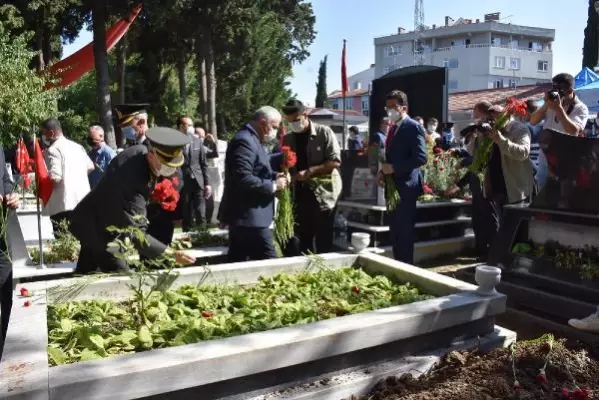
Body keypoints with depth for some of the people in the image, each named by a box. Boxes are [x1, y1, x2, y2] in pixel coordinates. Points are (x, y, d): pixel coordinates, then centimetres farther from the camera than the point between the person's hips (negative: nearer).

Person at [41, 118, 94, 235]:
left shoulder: (53, 150, -9)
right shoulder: (77, 146, 14)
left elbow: (54, 178, -18)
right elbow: (90, 167, 24)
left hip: (63, 205, -8)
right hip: (82, 201, 8)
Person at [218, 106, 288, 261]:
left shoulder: (252, 140, 17)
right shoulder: (245, 141, -16)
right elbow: (243, 178, -25)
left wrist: (274, 176, 8)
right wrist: (273, 185, -16)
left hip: (244, 215, 11)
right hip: (250, 216, -11)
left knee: (238, 262, 14)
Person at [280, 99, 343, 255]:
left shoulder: (324, 132, -5)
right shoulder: (287, 139, 9)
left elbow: (335, 161, -13)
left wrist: (309, 171, -22)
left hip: (323, 194, -5)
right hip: (300, 195, 5)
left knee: (323, 242, 0)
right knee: (303, 241, 12)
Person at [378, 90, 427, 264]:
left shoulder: (413, 127, -9)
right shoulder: (394, 128, 18)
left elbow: (421, 157, -19)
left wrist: (394, 168, -20)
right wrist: (383, 171, 5)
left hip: (405, 186, -9)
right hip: (393, 186, 9)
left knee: (405, 232, -4)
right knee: (395, 232, 13)